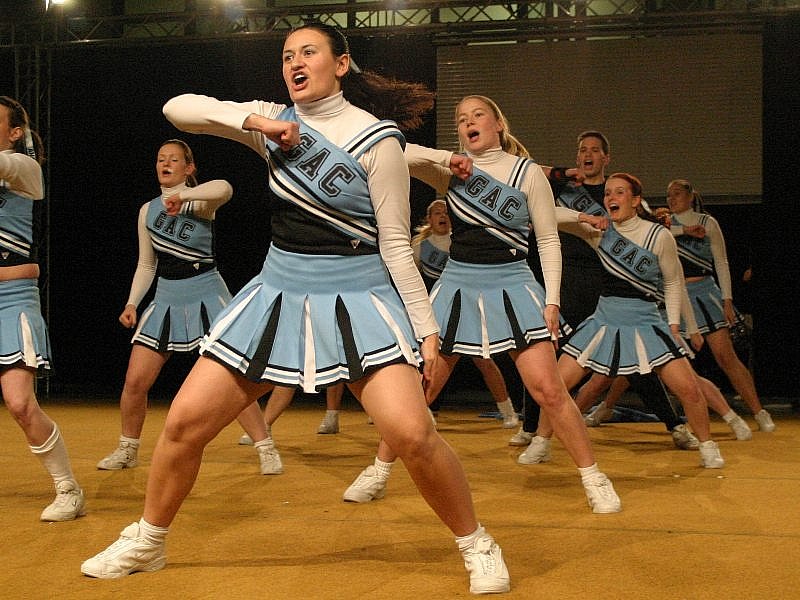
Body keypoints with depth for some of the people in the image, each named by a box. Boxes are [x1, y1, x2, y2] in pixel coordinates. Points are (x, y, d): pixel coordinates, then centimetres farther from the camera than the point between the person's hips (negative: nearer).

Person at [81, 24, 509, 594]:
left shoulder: (377, 139, -9)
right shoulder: (277, 122, 5)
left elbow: (396, 245, -7)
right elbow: (178, 108, 1)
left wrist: (427, 327, -10)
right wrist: (255, 121, -12)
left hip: (358, 298, -4)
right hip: (280, 292, 5)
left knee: (412, 433, -20)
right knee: (185, 420, 0)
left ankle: (478, 545, 3)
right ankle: (146, 543, 21)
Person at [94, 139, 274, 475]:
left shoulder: (199, 200, -5)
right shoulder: (147, 211, 11)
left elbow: (224, 189, -31)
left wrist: (181, 196, -40)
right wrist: (132, 303, 8)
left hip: (205, 294, -5)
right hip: (166, 297, 5)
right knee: (135, 381, 1)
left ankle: (265, 448, 0)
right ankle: (127, 451, 20)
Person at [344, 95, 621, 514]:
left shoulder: (527, 173, -1)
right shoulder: (453, 172, 5)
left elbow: (547, 240, 0)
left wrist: (552, 300, -7)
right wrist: (447, 158, -13)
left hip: (512, 287, -2)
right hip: (457, 286, 2)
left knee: (548, 389, -9)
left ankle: (593, 479, 4)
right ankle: (378, 473, 17)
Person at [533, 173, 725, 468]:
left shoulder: (659, 236, -7)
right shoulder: (600, 230, 0)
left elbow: (673, 283, 3)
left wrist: (674, 325, -2)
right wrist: (583, 217, -16)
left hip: (646, 323, -2)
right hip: (604, 320, 2)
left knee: (688, 388, -10)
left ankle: (707, 447, 13)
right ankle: (541, 442, 13)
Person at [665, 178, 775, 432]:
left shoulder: (707, 223, 5)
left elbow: (721, 262, 4)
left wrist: (727, 300, -4)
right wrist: (684, 231, -13)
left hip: (703, 292, -2)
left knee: (726, 356, -10)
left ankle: (760, 413, -7)